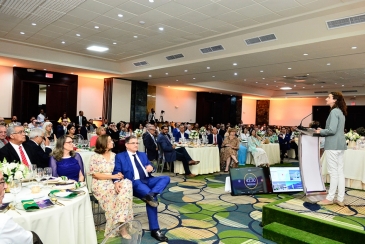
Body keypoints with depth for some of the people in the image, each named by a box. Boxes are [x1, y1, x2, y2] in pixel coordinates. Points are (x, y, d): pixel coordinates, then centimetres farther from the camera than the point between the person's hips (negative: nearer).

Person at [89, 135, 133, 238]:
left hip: (115, 182, 4)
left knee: (127, 183, -28)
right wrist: (112, 176, -15)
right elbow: (95, 174, -9)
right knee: (112, 192, -33)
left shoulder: (114, 155, 12)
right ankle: (120, 226, -17)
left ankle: (120, 223, -26)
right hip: (101, 185, -4)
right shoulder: (95, 157, -2)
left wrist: (119, 176, -11)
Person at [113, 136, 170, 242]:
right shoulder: (120, 156, 9)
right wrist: (116, 181, -25)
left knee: (166, 178, -22)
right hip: (135, 183, -6)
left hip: (148, 180, 6)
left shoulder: (143, 155, 25)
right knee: (152, 199, -34)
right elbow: (116, 171, -2)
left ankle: (151, 194, -42)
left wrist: (151, 168, -2)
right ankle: (154, 229, -27)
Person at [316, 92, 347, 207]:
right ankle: (340, 199, 16)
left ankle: (330, 198, 7)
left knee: (333, 172, -2)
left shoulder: (334, 111, -14)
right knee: (340, 172, 10)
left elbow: (332, 130, -21)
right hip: (340, 145, 10)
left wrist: (321, 131, -5)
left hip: (333, 145, -10)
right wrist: (323, 130, 14)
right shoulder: (341, 112, 16)